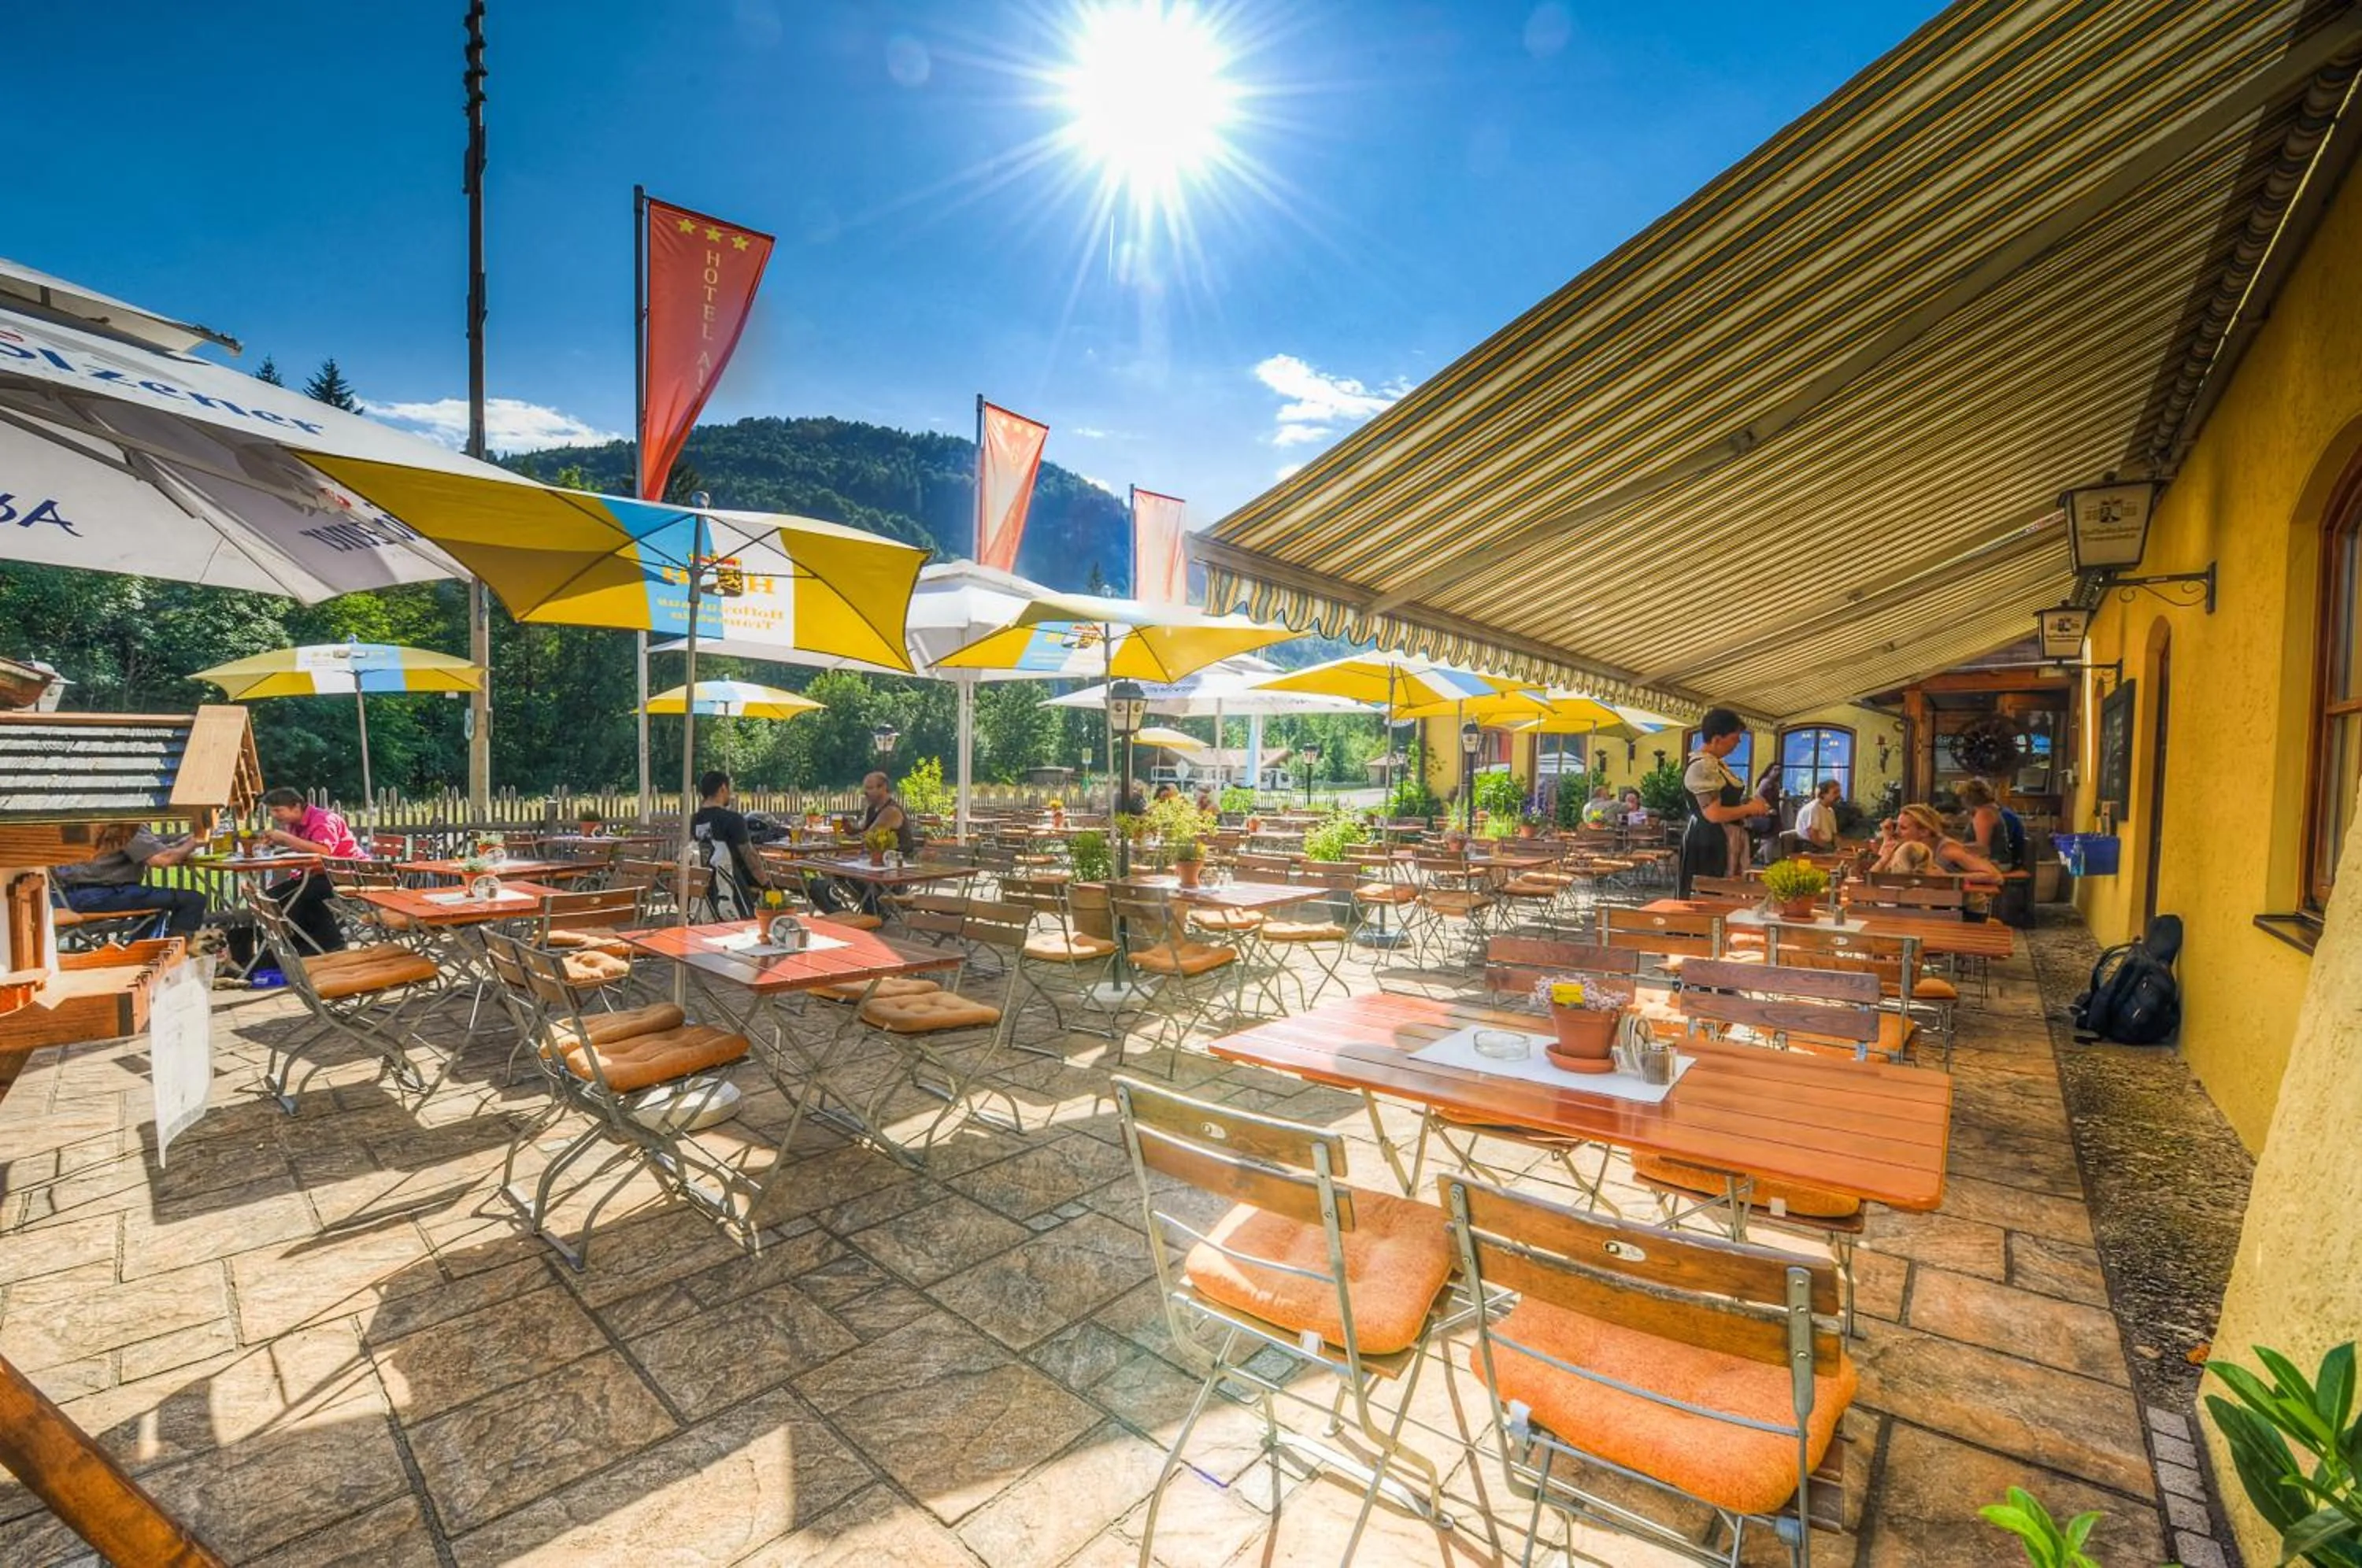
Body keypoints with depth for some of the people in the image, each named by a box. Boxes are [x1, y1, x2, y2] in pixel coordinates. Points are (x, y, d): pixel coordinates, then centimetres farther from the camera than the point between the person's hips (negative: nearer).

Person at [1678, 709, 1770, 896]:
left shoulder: (1716, 763, 12)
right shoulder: (1702, 767, -20)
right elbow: (1713, 814, -25)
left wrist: (1750, 803, 7)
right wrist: (1749, 809, -11)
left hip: (1724, 844, 10)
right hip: (1709, 846, -10)